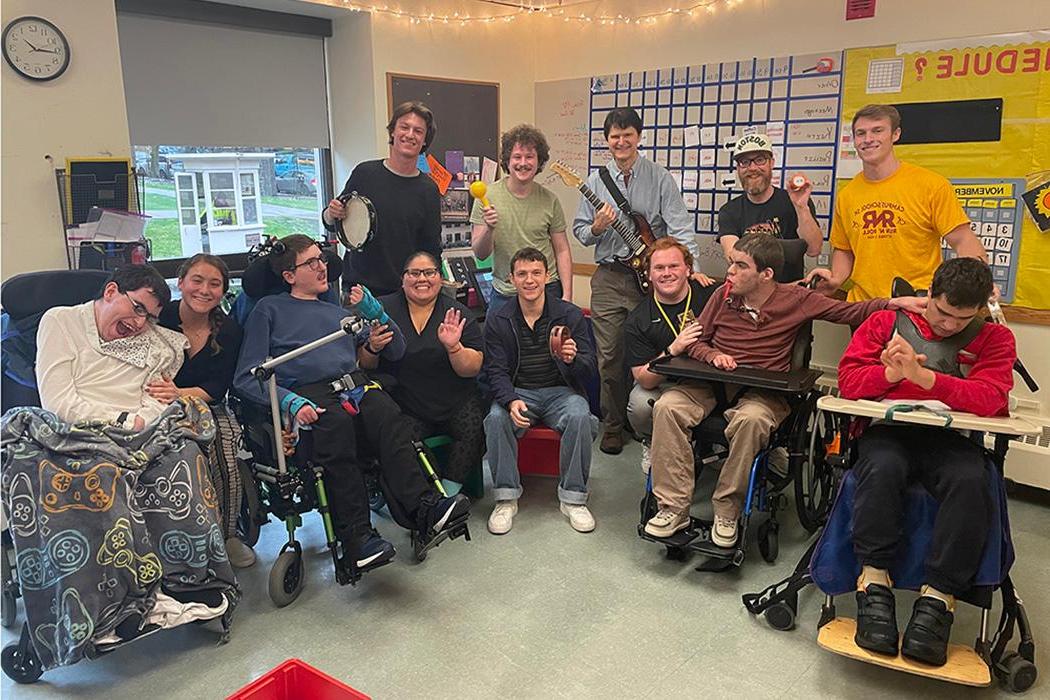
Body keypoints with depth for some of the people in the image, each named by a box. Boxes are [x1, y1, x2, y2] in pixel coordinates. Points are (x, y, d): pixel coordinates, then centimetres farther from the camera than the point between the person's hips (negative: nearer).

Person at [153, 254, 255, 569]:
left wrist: (180, 394, -25)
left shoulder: (228, 330, 1)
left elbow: (217, 389, -6)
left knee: (226, 450, -28)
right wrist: (160, 393, -27)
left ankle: (227, 534, -7)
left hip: (209, 411, 2)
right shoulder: (160, 318, -5)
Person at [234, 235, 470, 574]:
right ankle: (356, 538, -36)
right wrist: (289, 402, -12)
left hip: (356, 384, 4)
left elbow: (396, 350, 28)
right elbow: (246, 378, 6)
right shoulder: (269, 310, 18)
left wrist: (374, 312, 11)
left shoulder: (339, 310, 32)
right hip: (309, 395, -3)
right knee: (336, 425, -37)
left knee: (388, 415, -31)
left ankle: (424, 507, -42)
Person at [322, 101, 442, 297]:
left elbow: (432, 251, 4)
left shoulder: (428, 190, 0)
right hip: (357, 286, 0)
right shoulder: (365, 173, 0)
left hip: (406, 292, 0)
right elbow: (331, 225, 10)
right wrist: (331, 214, -11)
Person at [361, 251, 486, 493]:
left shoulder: (458, 314, 4)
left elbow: (473, 369, -3)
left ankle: (450, 491, -10)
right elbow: (365, 364, 7)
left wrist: (453, 347, -21)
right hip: (404, 407, 0)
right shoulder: (382, 309, 6)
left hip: (456, 402, 1)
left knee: (474, 429, -26)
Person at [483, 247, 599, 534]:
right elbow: (497, 371, -2)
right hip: (517, 392, 1)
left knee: (580, 417, -31)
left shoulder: (570, 315, -1)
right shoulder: (498, 321, 3)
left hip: (561, 391, 0)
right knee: (496, 418, -30)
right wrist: (511, 401, -25)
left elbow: (589, 371, -4)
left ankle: (573, 498, -15)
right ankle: (506, 499, -16)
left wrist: (571, 360, -30)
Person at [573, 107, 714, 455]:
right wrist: (597, 228, -11)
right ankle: (613, 425, 19)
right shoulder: (595, 181, 8)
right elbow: (579, 231, 12)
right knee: (610, 357, 4)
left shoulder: (660, 178, 0)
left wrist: (692, 266, -24)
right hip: (608, 278, 2)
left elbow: (680, 226, -9)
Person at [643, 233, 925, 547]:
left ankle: (727, 512, -19)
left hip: (762, 388, -2)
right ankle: (674, 507, -18)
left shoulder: (796, 299, 2)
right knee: (667, 406, -26)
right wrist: (714, 356, -7)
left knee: (750, 420, -38)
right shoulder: (723, 295, 7)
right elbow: (695, 342, 14)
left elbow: (851, 312, 3)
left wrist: (894, 303, -12)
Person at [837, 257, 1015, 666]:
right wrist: (892, 373, -17)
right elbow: (848, 379, 4)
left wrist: (920, 375, -19)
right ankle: (874, 584, -26)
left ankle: (938, 598, -25)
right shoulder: (886, 322, 14)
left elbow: (988, 399, -6)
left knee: (971, 479, -33)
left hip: (952, 440, 1)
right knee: (881, 466, -35)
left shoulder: (994, 338, 13)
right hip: (889, 431, 0)